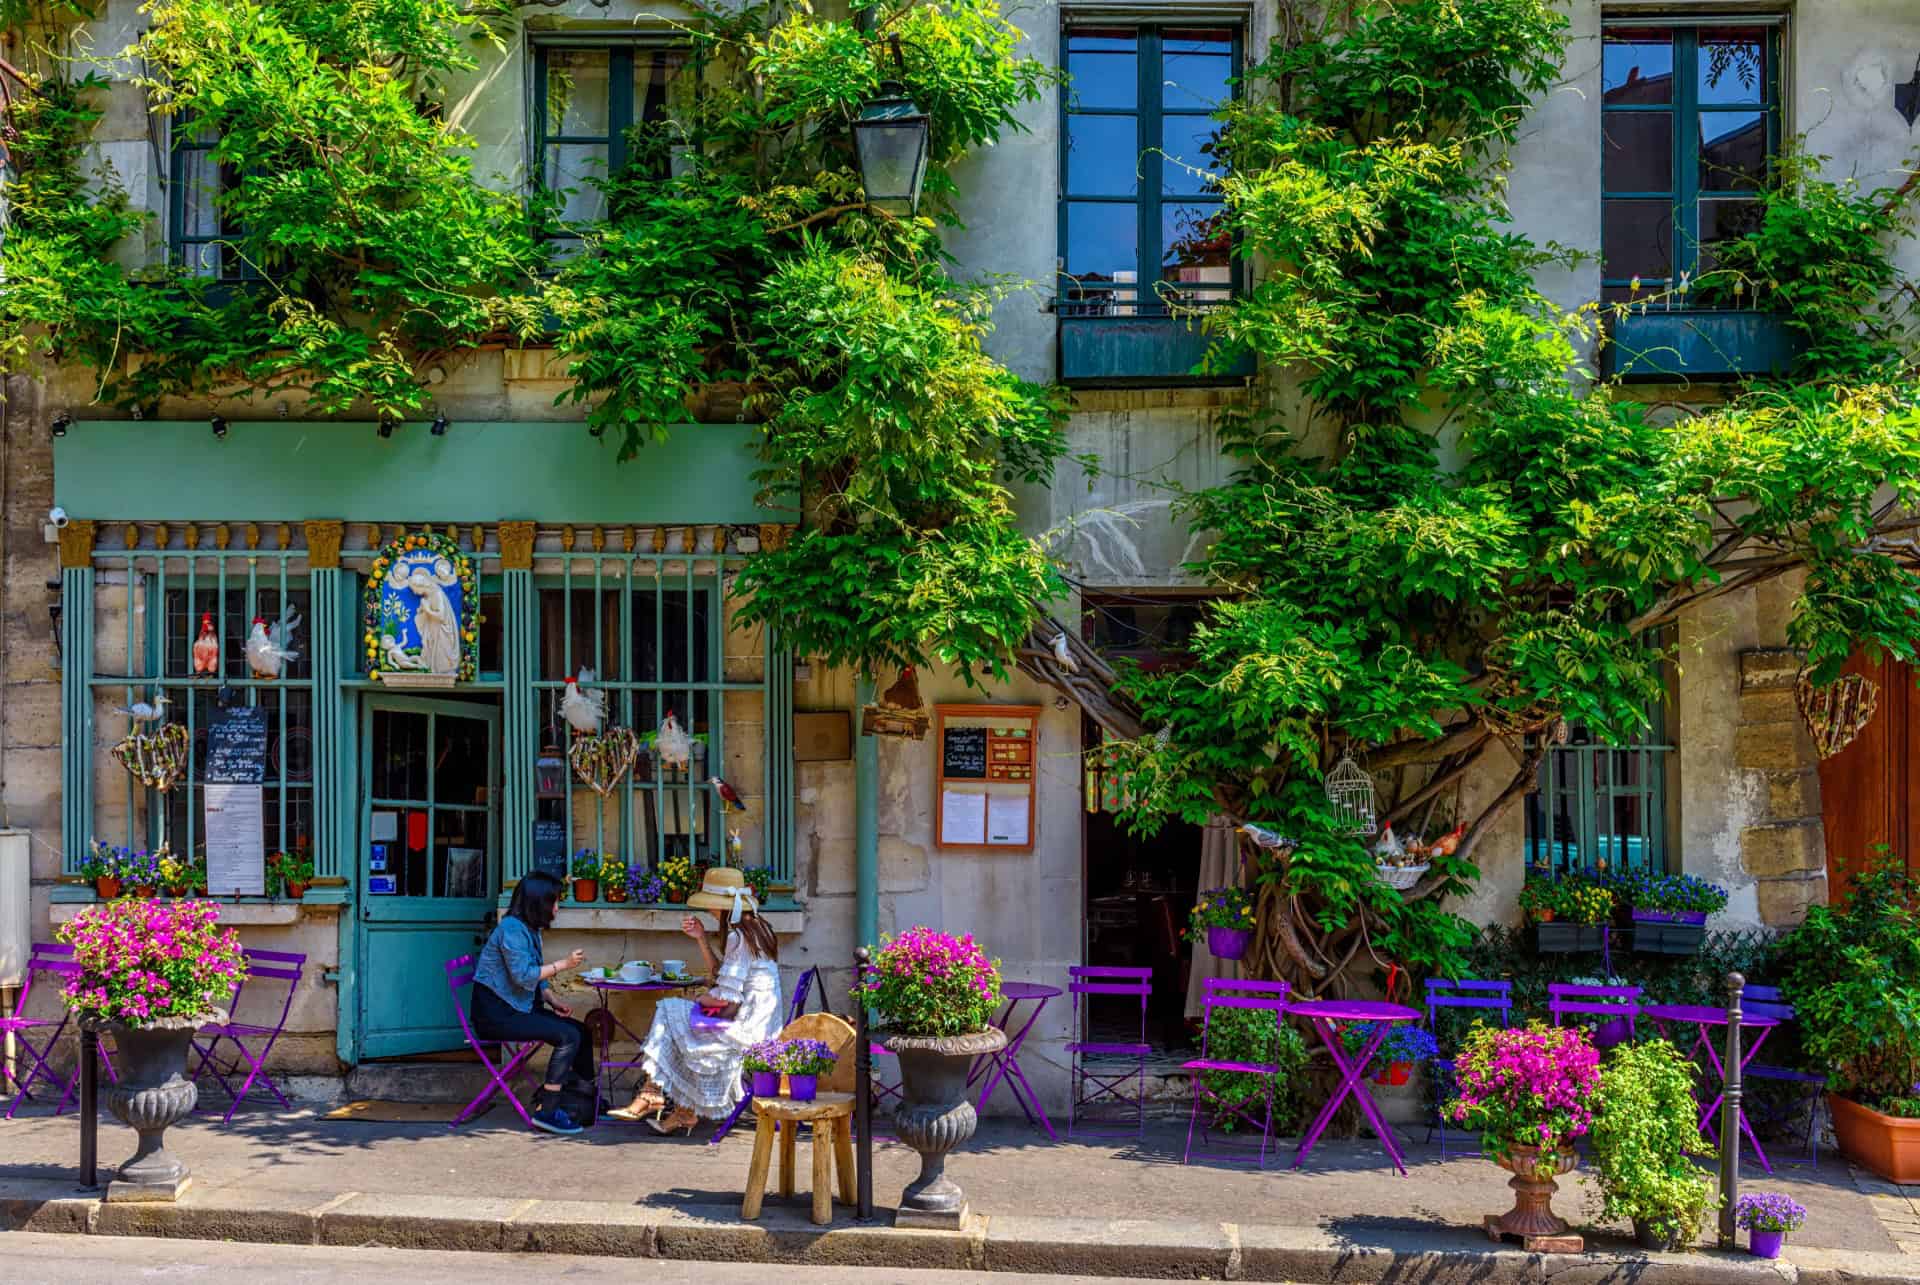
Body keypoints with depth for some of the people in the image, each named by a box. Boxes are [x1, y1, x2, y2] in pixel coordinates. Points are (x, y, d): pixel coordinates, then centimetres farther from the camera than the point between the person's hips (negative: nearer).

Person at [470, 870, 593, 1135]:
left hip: (517, 1008, 10)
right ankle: (546, 1111, -19)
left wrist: (553, 1001, 6)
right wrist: (563, 964, -17)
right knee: (568, 1036, -22)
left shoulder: (528, 929, 16)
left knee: (581, 1031, 1)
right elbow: (523, 975, -22)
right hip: (495, 1013, -10)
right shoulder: (511, 929, -15)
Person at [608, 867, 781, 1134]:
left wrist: (699, 1000, 0)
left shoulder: (738, 937, -18)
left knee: (668, 1013, -2)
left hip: (746, 1028, -9)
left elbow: (725, 996, -20)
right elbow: (721, 974, 17)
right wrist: (702, 938, 8)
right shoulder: (756, 928, 12)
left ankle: (652, 1097, 9)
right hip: (760, 1022, 9)